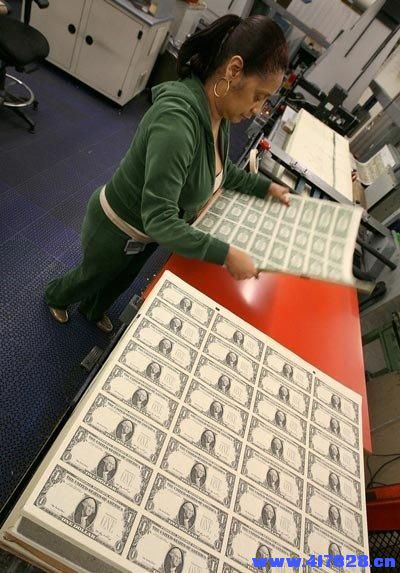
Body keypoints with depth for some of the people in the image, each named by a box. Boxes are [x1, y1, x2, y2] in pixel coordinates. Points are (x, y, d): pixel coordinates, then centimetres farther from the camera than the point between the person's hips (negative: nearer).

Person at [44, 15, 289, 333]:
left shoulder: (219, 112, -10)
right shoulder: (176, 119, -38)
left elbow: (221, 168, 9)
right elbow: (159, 221, -41)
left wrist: (266, 187, 2)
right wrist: (227, 254, -38)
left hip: (150, 231, 7)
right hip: (117, 229, -7)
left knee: (122, 280, 32)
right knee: (93, 277, 25)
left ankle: (94, 311, 65)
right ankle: (55, 297, 61)